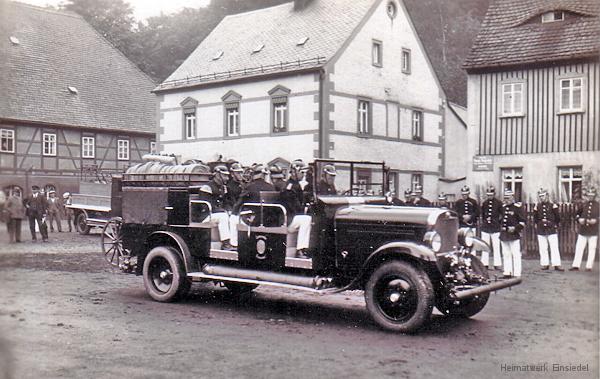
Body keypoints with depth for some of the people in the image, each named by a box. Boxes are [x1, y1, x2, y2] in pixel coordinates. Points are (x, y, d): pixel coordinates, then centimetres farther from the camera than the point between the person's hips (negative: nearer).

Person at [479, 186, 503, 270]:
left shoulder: (499, 203, -1)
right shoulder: (484, 203, 7)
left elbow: (501, 215, 7)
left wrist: (497, 220, -1)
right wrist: (483, 221, 9)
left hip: (495, 228, -2)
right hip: (485, 228, 2)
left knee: (496, 247, -1)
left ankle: (497, 264, 4)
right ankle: (485, 264, 11)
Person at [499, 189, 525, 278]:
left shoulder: (518, 207, -5)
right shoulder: (503, 207, 15)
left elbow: (522, 221, -8)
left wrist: (515, 228, -19)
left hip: (514, 234, -7)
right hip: (504, 234, 7)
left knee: (516, 255, -6)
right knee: (506, 254, 11)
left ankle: (516, 274, -4)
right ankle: (507, 273, 17)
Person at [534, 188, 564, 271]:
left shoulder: (553, 205, -1)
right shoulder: (537, 206, 6)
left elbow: (557, 217, 6)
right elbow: (535, 218, 15)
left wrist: (555, 225, 7)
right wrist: (537, 224, 8)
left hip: (552, 230, -3)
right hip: (540, 230, 3)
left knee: (554, 248, -5)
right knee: (543, 249, 5)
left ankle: (556, 265, -5)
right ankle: (545, 264, 12)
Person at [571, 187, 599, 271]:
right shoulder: (583, 205, 7)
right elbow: (577, 214, 14)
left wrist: (596, 220, -16)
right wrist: (579, 219, -5)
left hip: (593, 232, -1)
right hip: (582, 231, 2)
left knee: (592, 249, 2)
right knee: (579, 248, 1)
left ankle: (589, 266, 9)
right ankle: (576, 265, 3)